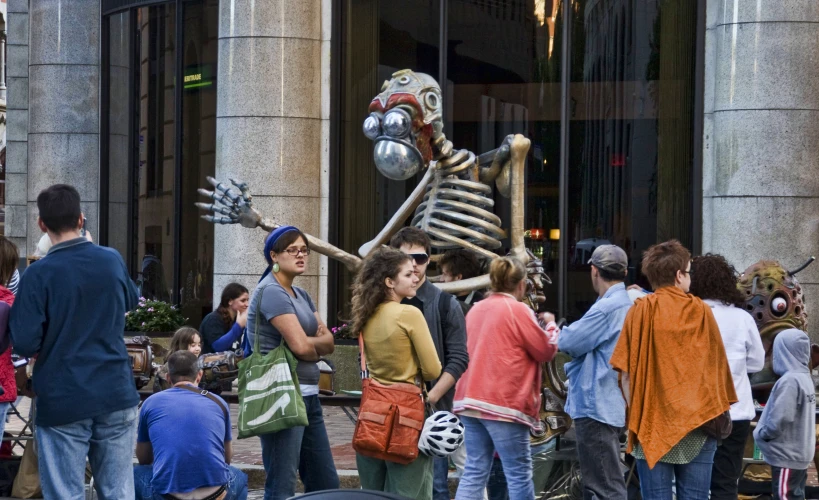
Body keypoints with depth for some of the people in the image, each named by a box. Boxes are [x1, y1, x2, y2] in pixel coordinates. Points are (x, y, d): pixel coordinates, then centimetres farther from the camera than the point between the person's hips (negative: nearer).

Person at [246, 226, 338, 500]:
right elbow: (301, 346, -19)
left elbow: (328, 342, 9)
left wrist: (310, 343, -11)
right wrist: (316, 348, 2)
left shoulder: (301, 295, 17)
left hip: (308, 395, 9)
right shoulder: (271, 292, -11)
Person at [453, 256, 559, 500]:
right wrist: (551, 325, 16)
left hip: (470, 399, 7)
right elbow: (546, 351, -1)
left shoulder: (476, 309, 14)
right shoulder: (518, 310, -8)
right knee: (519, 473, 1)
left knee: (474, 471, 6)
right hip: (503, 402, -7)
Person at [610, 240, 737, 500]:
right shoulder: (702, 311, 2)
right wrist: (718, 412, 18)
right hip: (698, 421, 1)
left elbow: (626, 373, -6)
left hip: (653, 423, -1)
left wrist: (635, 414, 1)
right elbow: (717, 367, 8)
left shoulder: (641, 311, -2)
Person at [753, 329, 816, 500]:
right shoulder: (805, 378, 9)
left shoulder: (789, 381, -20)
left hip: (787, 456, -9)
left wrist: (761, 434, -8)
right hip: (800, 453, 9)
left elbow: (779, 420, -25)